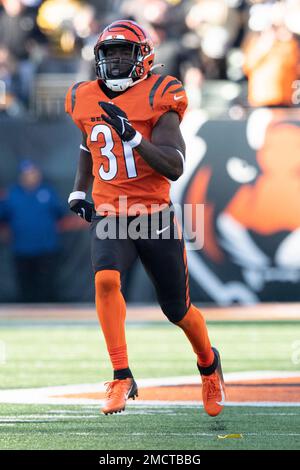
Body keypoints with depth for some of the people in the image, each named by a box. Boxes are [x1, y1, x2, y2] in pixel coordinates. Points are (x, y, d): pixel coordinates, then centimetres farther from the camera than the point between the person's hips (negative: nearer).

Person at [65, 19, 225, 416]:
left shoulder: (158, 99, -9)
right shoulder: (87, 101, 5)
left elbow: (174, 168, -18)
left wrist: (132, 135, -29)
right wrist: (79, 189, 16)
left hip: (156, 218, -2)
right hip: (109, 218, 2)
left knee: (178, 310, 8)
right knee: (106, 280, -28)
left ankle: (209, 364, 39)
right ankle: (122, 377, -22)